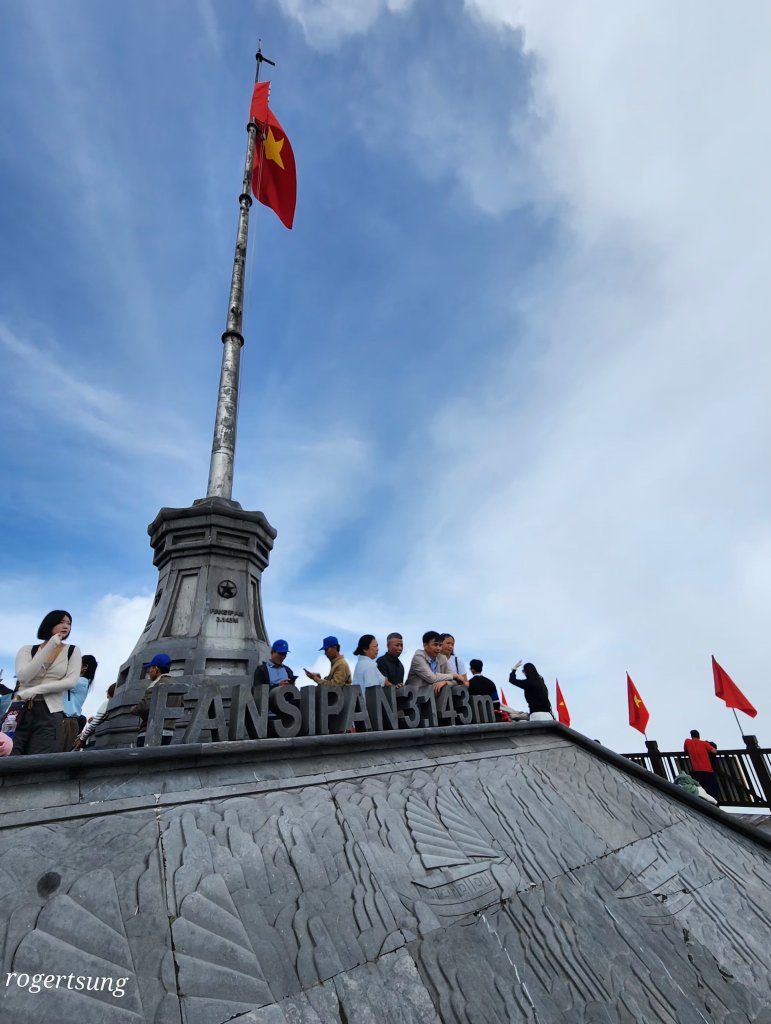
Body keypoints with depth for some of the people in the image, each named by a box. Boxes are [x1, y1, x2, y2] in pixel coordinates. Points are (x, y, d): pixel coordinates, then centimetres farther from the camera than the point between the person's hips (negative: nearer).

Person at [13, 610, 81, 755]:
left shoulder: (72, 651, 8)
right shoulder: (27, 649, 9)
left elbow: (70, 682, -4)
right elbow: (23, 677, -8)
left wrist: (34, 690, -12)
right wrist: (49, 648, -12)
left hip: (49, 714, 0)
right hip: (20, 710, 1)